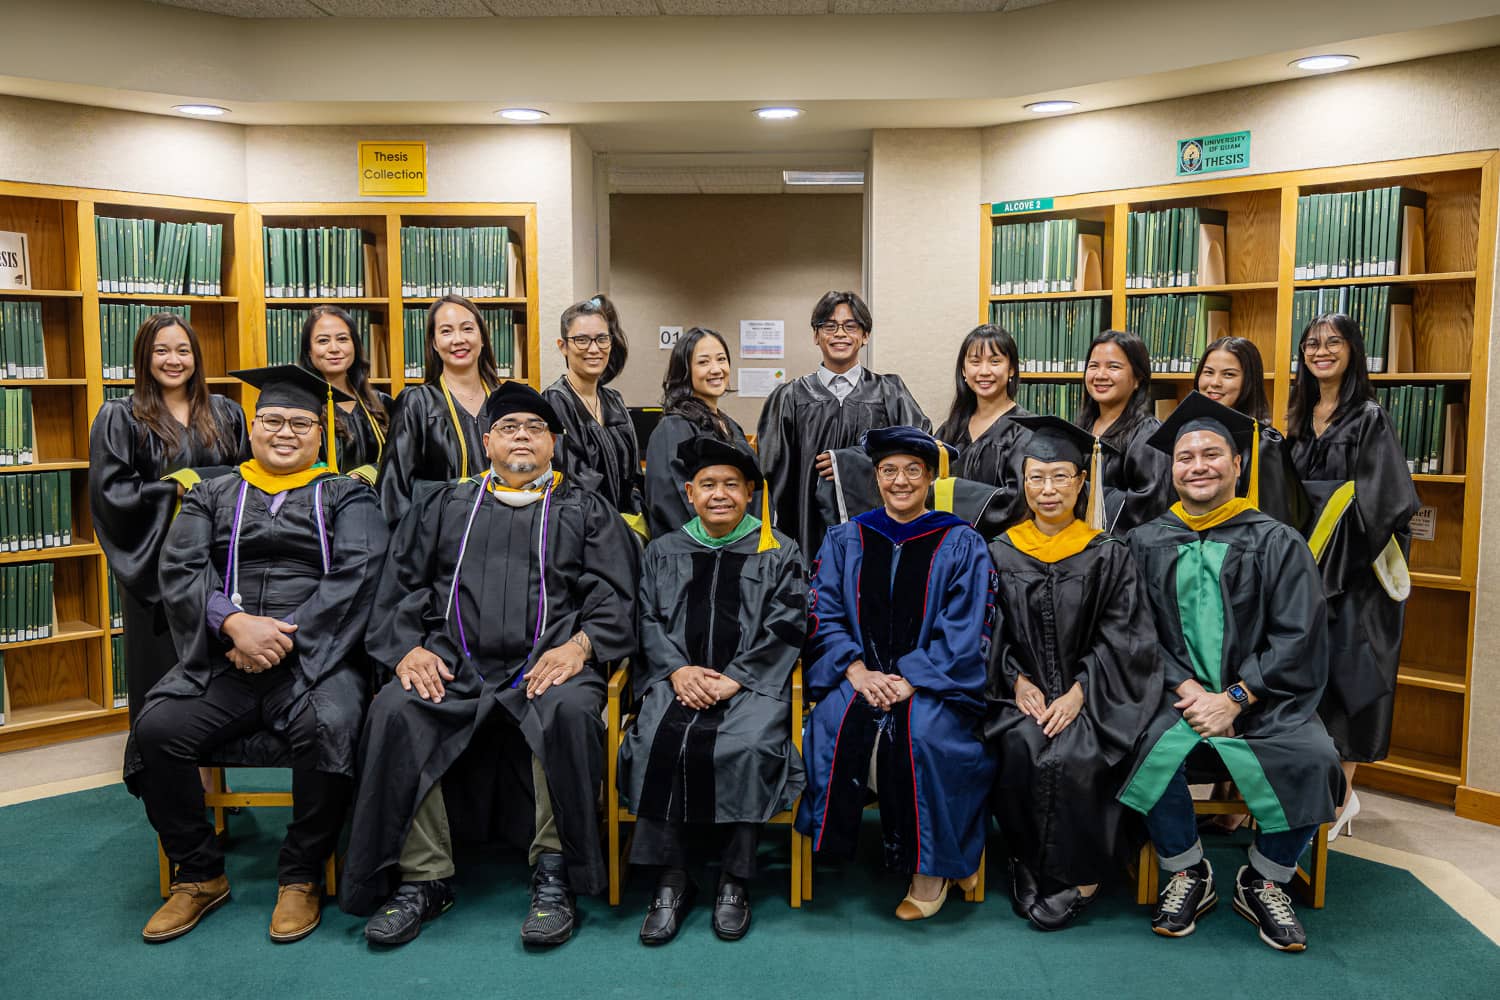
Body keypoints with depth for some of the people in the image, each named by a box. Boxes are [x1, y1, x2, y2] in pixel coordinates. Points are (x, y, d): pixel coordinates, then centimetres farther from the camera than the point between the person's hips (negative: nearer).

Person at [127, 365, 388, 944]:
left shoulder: (346, 497, 12)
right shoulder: (212, 497, 18)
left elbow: (356, 574, -4)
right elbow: (180, 571, 3)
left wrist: (285, 636, -15)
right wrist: (233, 622, -16)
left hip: (315, 655, -2)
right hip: (221, 658, 3)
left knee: (329, 727, -33)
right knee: (156, 729, -23)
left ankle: (301, 876, -9)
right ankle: (199, 875, 0)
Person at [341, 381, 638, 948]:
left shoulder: (587, 512, 18)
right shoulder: (443, 506, 23)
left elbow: (614, 594, 6)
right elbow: (401, 583, 14)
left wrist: (580, 645, -14)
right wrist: (406, 648, -5)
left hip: (550, 664, -2)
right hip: (453, 665, 2)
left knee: (570, 711, -35)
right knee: (394, 713, -28)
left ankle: (553, 873, -20)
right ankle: (422, 878, -15)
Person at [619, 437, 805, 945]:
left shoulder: (778, 552, 9)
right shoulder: (664, 550, 17)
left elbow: (785, 628, 1)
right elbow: (648, 620, 11)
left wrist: (733, 679, -11)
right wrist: (677, 669, -8)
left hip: (751, 682, -2)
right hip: (678, 678, 2)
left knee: (747, 747, -30)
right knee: (658, 743, -27)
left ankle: (735, 879, -14)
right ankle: (671, 879, -15)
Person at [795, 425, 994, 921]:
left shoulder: (961, 544, 6)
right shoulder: (845, 540, 13)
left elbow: (964, 631, -1)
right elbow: (825, 615, 6)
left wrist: (908, 680, -14)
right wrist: (858, 671, -12)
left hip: (934, 681, -2)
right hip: (858, 675, 2)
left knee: (920, 734, -32)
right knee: (835, 727, -29)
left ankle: (929, 867, -13)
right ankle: (835, 851, -13)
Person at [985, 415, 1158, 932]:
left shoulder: (1108, 555, 4)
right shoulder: (1000, 553, 8)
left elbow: (1121, 636, -2)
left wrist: (1079, 692, -14)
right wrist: (1017, 681, -10)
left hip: (1091, 693, -1)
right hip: (1023, 692, 1)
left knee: (1073, 755, -30)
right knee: (1022, 747, -29)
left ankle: (1075, 877, -10)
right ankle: (1030, 866, -10)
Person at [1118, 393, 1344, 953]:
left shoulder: (1276, 543, 4)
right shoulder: (1146, 544, 9)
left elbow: (1298, 639, -3)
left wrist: (1233, 698, -13)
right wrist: (1188, 690, -12)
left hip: (1264, 697, 0)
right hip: (1179, 694, 1)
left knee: (1312, 758, -27)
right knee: (1153, 752, -29)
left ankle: (1264, 881, 0)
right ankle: (1189, 876, -2)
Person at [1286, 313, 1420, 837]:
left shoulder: (1369, 418, -7)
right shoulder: (1301, 418, 12)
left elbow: (1376, 502, -13)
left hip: (1353, 572, -6)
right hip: (1306, 565, 6)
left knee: (1341, 676, -2)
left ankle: (1339, 800, 10)